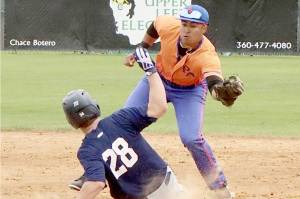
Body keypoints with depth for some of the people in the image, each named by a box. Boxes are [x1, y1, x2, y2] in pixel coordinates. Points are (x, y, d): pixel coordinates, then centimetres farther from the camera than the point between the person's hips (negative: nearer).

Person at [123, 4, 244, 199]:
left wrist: (222, 91, -80)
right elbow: (155, 24, -4)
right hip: (158, 79, 4)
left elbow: (214, 82, -58)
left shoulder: (207, 56, -39)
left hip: (189, 90, -4)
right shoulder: (169, 26, -30)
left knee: (191, 138, -21)